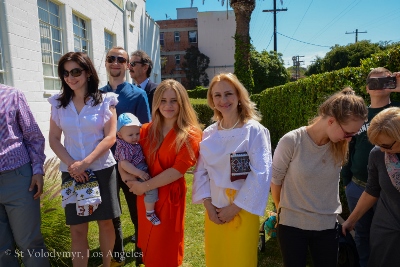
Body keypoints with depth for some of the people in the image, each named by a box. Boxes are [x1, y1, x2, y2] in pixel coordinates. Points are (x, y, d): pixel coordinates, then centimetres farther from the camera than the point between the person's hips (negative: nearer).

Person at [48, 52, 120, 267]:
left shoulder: (105, 101, -4)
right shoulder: (58, 103, 4)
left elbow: (110, 137, -9)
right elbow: (54, 139, 3)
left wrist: (85, 163, -17)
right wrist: (72, 164, -10)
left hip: (102, 170, -1)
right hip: (71, 172, 2)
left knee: (105, 222, 11)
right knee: (77, 229, 6)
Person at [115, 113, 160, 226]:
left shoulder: (135, 143, 8)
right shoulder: (124, 147, -18)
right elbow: (124, 164, -28)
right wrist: (139, 173, -30)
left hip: (143, 172, 10)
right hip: (136, 176, -10)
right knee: (152, 188, -22)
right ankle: (150, 213, -7)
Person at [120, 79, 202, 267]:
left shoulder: (190, 134, -12)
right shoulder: (146, 130, 2)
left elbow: (178, 170, -19)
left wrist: (146, 186, -18)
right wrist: (124, 173, -13)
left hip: (170, 196, -4)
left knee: (165, 248, 15)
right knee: (149, 243, 23)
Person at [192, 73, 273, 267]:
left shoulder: (254, 130, -11)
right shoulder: (208, 133, 3)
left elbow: (261, 174, -15)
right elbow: (200, 171, 5)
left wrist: (235, 208, -13)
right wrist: (208, 205, -5)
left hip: (242, 211, -4)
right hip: (214, 211, 4)